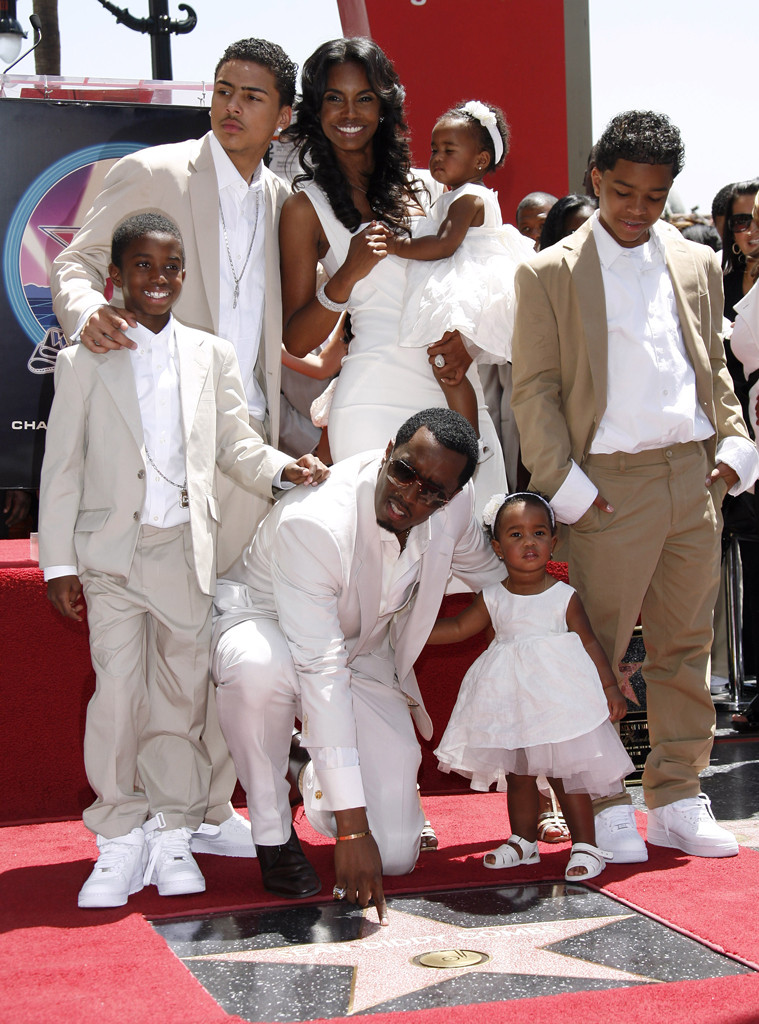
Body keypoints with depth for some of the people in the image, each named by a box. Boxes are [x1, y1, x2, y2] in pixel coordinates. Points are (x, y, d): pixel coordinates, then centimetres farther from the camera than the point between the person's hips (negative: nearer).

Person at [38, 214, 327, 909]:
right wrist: (58, 562, -1)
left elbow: (235, 444, 13)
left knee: (182, 691, 6)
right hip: (112, 549, -2)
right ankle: (120, 838, 5)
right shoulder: (85, 362, 4)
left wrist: (282, 467, -8)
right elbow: (62, 468, 3)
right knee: (119, 689, -8)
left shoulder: (212, 356, 11)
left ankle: (173, 832, 18)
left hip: (187, 549, 2)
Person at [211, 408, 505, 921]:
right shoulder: (310, 522, -36)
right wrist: (352, 826, -41)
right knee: (261, 665, -45)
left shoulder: (454, 504, -17)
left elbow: (487, 573, 9)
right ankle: (274, 832, -17)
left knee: (394, 856, -10)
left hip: (365, 654, 4)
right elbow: (320, 673, -39)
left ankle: (317, 774, 24)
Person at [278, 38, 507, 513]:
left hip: (460, 392, 4)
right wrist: (348, 274, -16)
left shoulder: (426, 188, 15)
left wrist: (468, 339, -1)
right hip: (378, 398, -4)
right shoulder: (307, 207, 3)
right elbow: (297, 342, -1)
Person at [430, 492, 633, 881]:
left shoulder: (564, 597, -4)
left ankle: (585, 845, 5)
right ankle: (523, 841, 27)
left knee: (566, 772, -4)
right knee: (518, 774, 12)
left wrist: (610, 688, -1)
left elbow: (589, 643, 1)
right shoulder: (493, 599, 4)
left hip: (557, 698, -4)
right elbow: (457, 628, 12)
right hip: (510, 701, 4)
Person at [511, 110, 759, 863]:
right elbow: (533, 389, -2)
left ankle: (677, 801, 19)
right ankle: (603, 808, 10)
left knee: (685, 647, 9)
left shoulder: (698, 264, 16)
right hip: (610, 485, -4)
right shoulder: (549, 274, 2)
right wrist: (561, 483, -9)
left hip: (694, 478, 5)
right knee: (597, 651, -1)